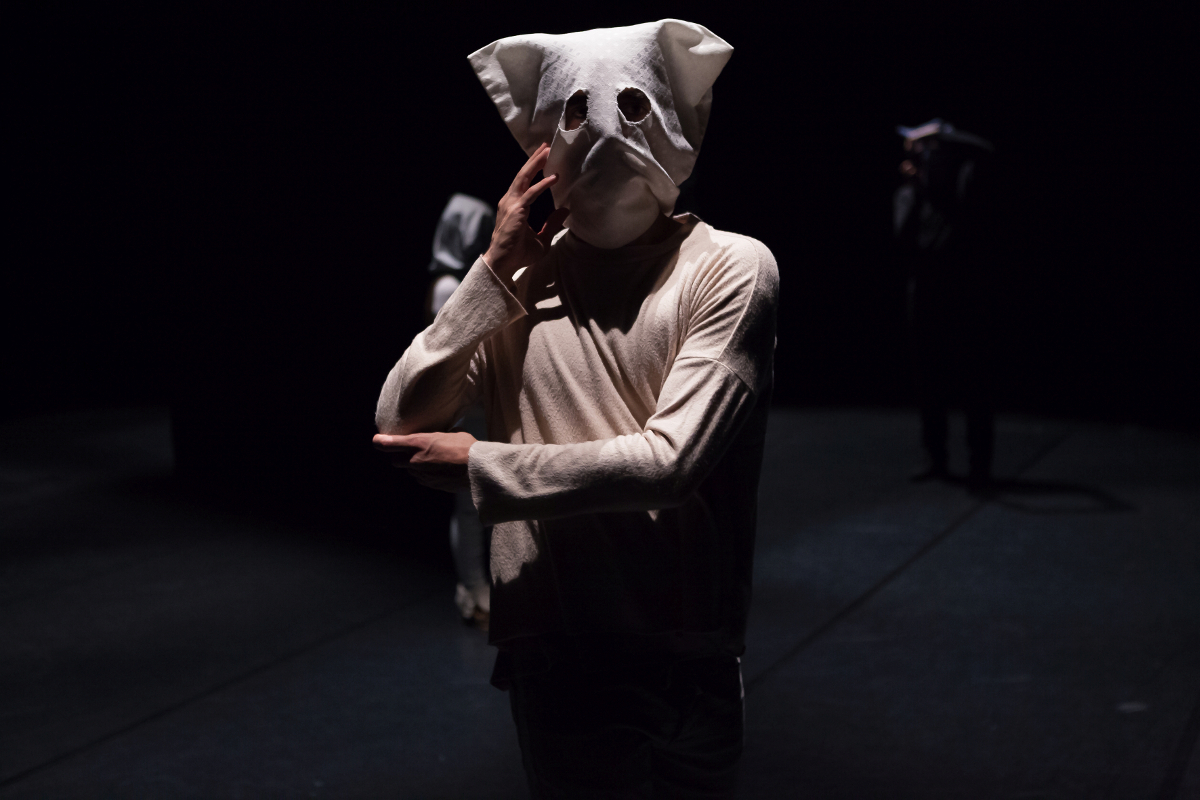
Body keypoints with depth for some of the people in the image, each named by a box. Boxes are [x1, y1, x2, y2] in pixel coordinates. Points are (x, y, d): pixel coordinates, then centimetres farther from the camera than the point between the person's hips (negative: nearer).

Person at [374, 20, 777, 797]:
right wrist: (493, 275, -9)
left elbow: (670, 461, -16)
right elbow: (400, 422, -2)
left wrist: (479, 466, -11)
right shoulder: (520, 280, 5)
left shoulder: (731, 268, -7)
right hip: (554, 647, 2)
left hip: (688, 652, -1)